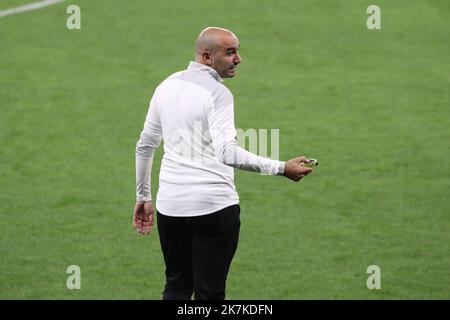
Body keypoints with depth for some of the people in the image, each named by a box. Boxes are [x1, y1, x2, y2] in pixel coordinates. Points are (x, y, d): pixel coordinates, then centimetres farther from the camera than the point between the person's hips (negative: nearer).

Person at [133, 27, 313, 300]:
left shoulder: (167, 86, 10)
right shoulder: (217, 93, -12)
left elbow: (145, 146, 17)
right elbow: (227, 152, -26)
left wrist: (143, 196, 26)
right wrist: (281, 168, -26)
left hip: (170, 205, 6)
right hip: (214, 206, -6)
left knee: (177, 287, 16)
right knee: (209, 291, 2)